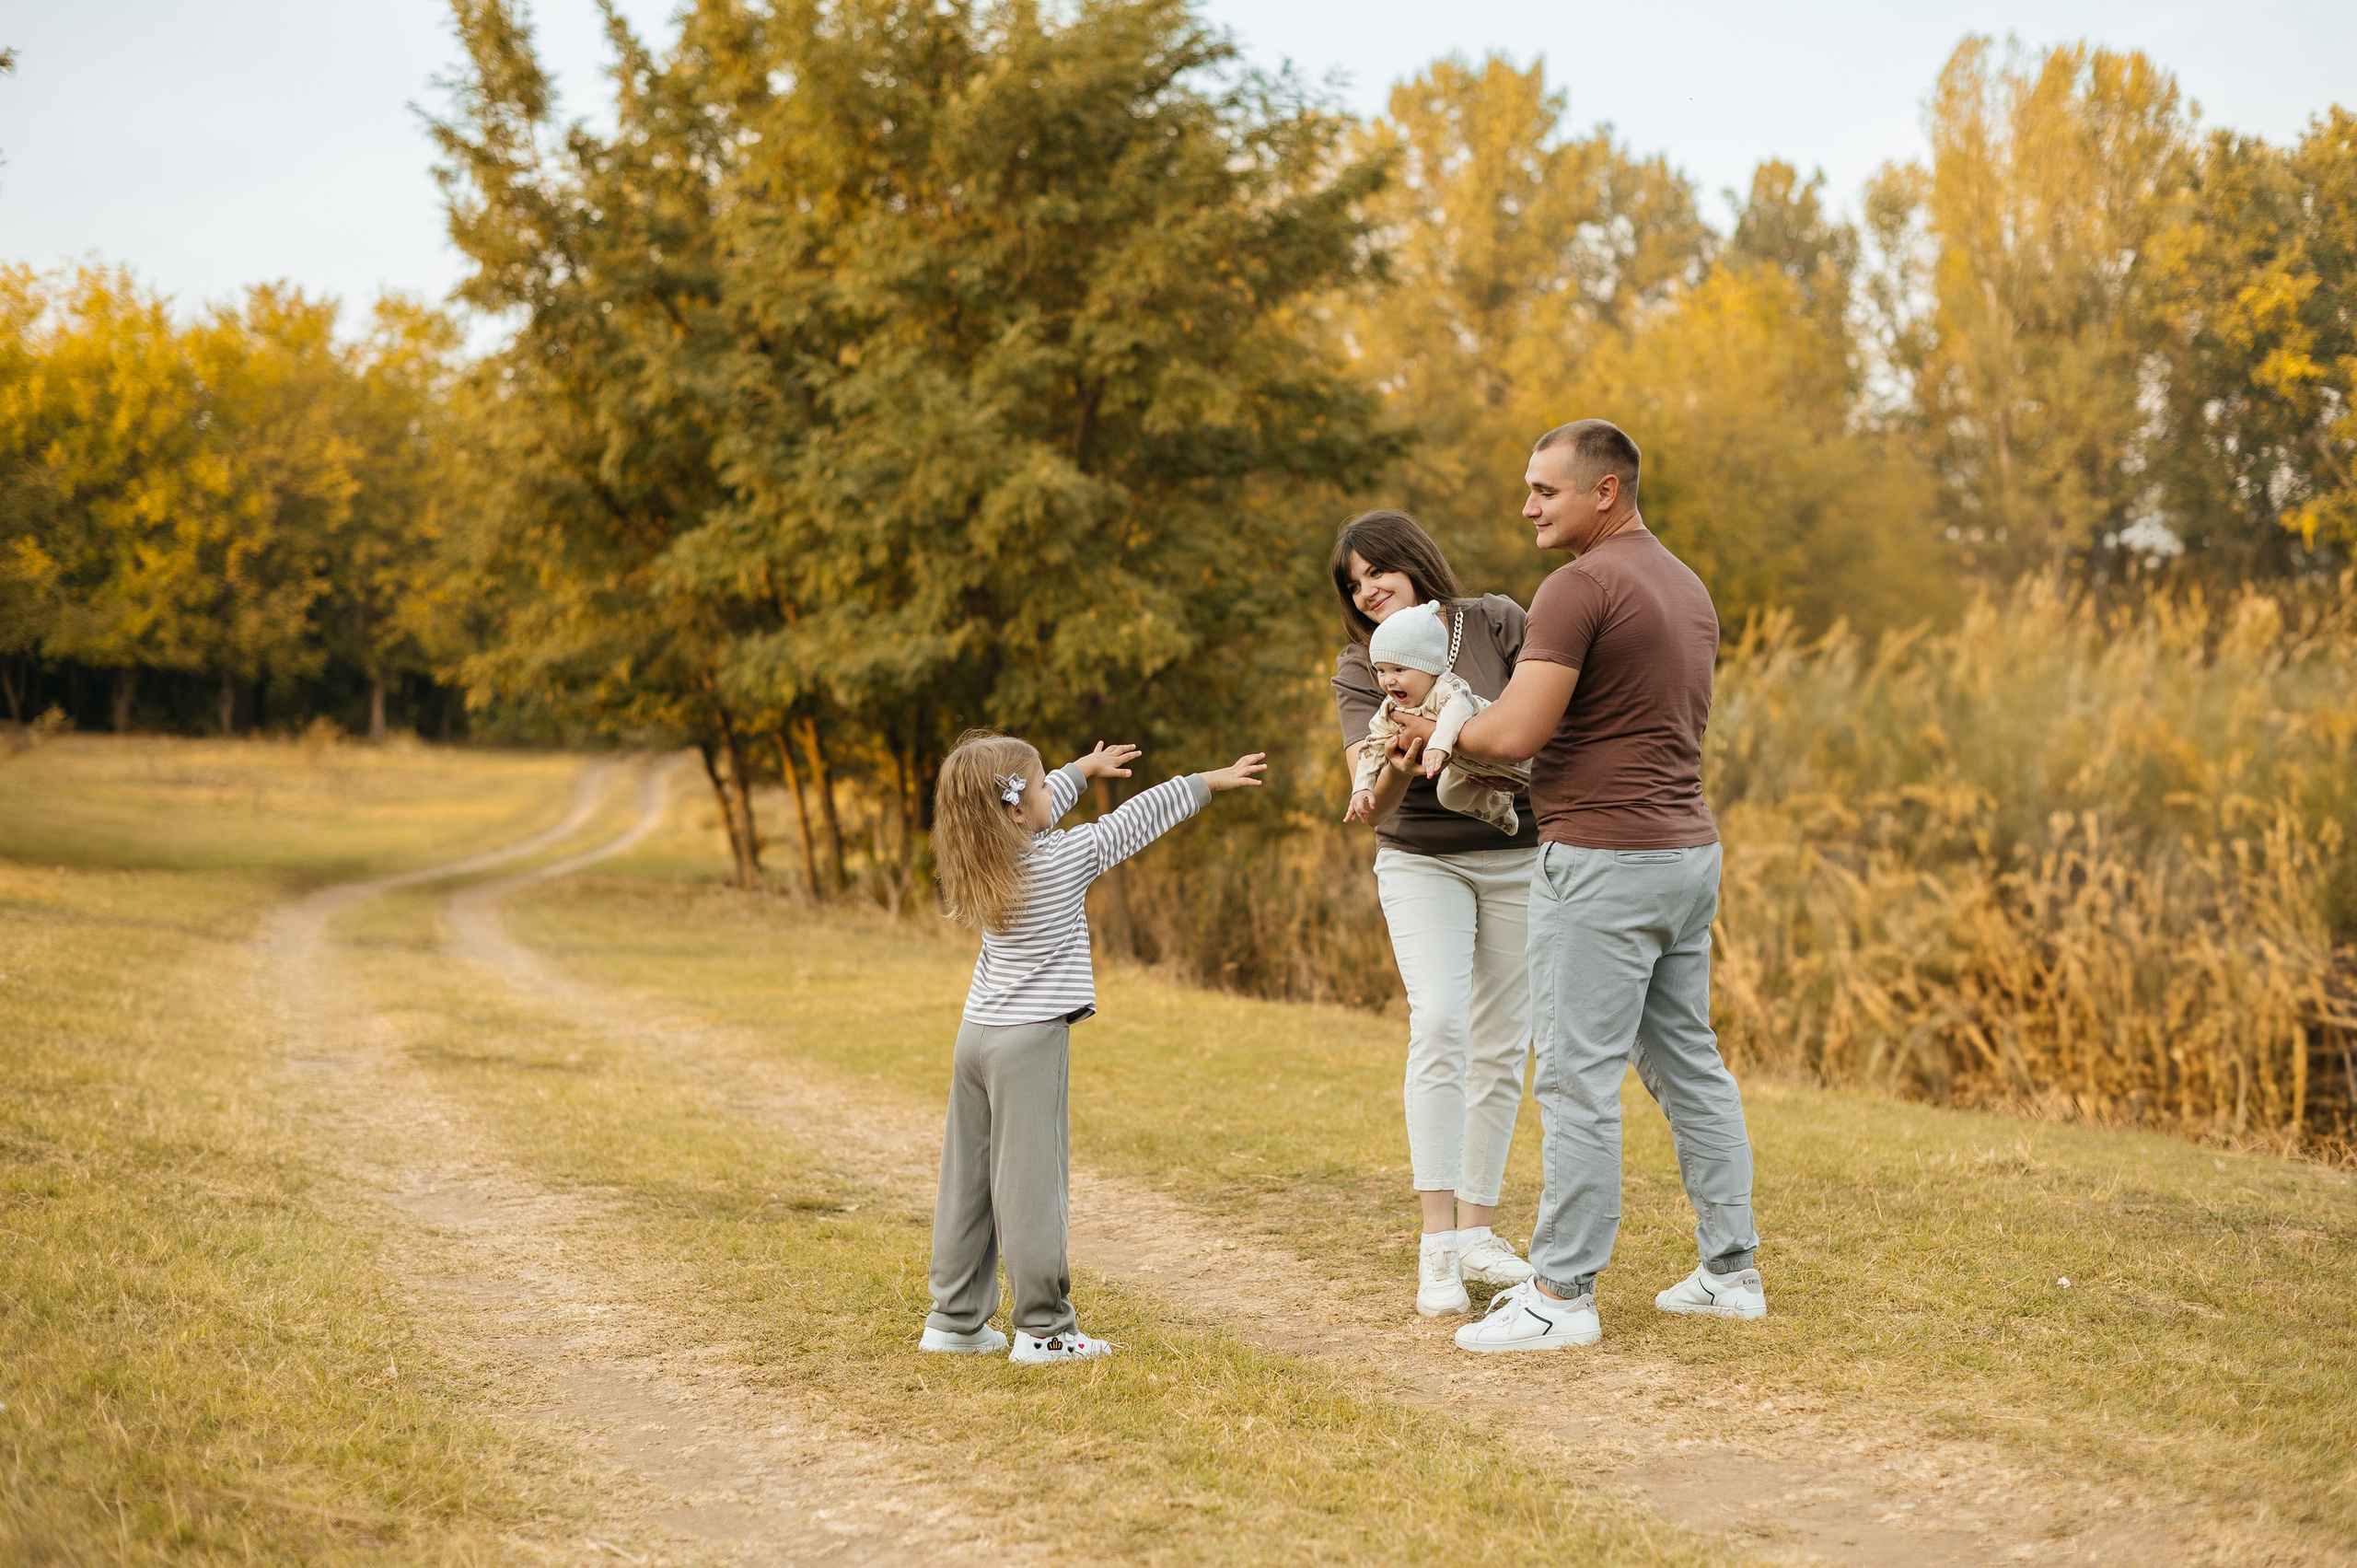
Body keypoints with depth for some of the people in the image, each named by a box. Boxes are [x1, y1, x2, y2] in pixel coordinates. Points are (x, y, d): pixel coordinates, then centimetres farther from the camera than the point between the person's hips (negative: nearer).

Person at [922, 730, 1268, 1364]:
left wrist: (1084, 768, 39)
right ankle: (1043, 1329, -4)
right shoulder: (1064, 858, -12)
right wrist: (1210, 782, 8)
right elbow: (1139, 817, -2)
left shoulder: (985, 860, 5)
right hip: (1030, 1040, -7)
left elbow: (1043, 810, 25)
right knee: (1033, 1185, -6)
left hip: (978, 1033, 7)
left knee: (968, 1180, 11)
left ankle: (955, 1318, 18)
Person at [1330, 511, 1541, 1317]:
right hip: (1423, 864, -1)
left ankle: (1477, 1229, 15)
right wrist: (1398, 771, -38)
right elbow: (1373, 798, -13)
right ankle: (1437, 1246, -20)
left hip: (1520, 856, 1)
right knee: (1438, 1024, -20)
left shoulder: (1497, 623, -6)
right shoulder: (1359, 668, -4)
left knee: (1501, 1046, 4)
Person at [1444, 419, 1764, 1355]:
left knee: (1578, 1079, -5)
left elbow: (1516, 732, -20)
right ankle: (1731, 1270, 19)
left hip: (1603, 858, -10)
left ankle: (1562, 1293, -2)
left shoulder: (1581, 587, -15)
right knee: (1687, 1061, 15)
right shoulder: (1687, 587, 16)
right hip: (1687, 849, 10)